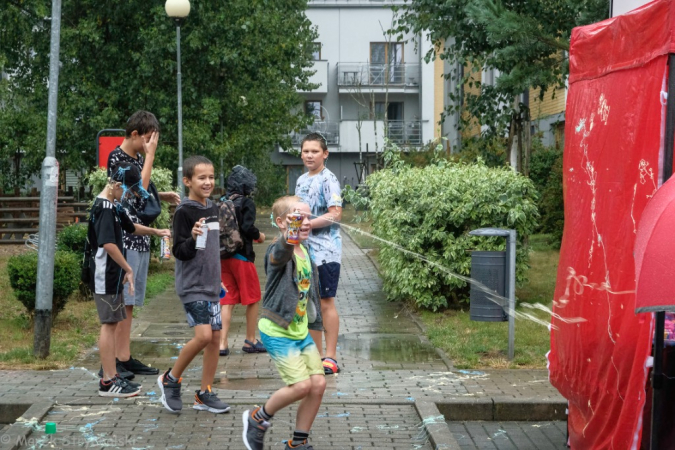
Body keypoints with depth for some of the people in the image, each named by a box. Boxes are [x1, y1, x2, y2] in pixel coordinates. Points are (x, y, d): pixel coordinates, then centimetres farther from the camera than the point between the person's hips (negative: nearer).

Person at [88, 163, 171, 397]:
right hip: (105, 275, -10)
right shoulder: (104, 207, -17)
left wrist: (155, 231, 18)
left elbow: (130, 227, 30)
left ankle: (112, 376, 19)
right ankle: (108, 382, -3)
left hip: (112, 275, 10)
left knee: (112, 323, 13)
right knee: (109, 324, -6)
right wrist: (128, 269, -19)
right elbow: (108, 243, -27)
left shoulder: (113, 206, 14)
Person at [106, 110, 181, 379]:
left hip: (140, 237, 9)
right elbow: (137, 188, -20)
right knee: (119, 301, -9)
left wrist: (162, 196, 14)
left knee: (129, 303, 9)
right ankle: (111, 362, -7)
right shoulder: (117, 157, -9)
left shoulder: (138, 158, 16)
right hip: (124, 238, -9)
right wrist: (150, 155, -14)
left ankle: (125, 358, 12)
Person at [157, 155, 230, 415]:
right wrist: (192, 239, -33)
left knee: (215, 337, 6)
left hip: (211, 284, 8)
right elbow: (179, 252, -14)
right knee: (203, 335, -18)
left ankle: (204, 394, 15)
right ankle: (171, 379, 3)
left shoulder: (213, 208, 11)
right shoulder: (184, 212, -12)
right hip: (191, 286, -8)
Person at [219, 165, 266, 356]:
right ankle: (250, 341, 16)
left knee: (227, 301, 9)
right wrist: (259, 236, 1)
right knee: (253, 299, 9)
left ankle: (222, 343, 2)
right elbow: (248, 228, -19)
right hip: (242, 256, -6)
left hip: (223, 256, 6)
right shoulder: (246, 203, -10)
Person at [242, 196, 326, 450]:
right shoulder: (278, 251, -17)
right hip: (277, 332, -8)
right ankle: (258, 419, 10)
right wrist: (289, 238, -67)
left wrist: (314, 323, 24)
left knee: (318, 383, 0)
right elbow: (281, 254, -45)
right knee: (301, 384, -16)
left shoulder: (304, 251, 8)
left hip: (301, 331, 8)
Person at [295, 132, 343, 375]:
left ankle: (331, 358, 1)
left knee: (326, 303, -4)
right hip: (304, 251, 8)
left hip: (325, 252, -8)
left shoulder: (328, 180, -10)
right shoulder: (301, 181, 14)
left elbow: (335, 215, -18)